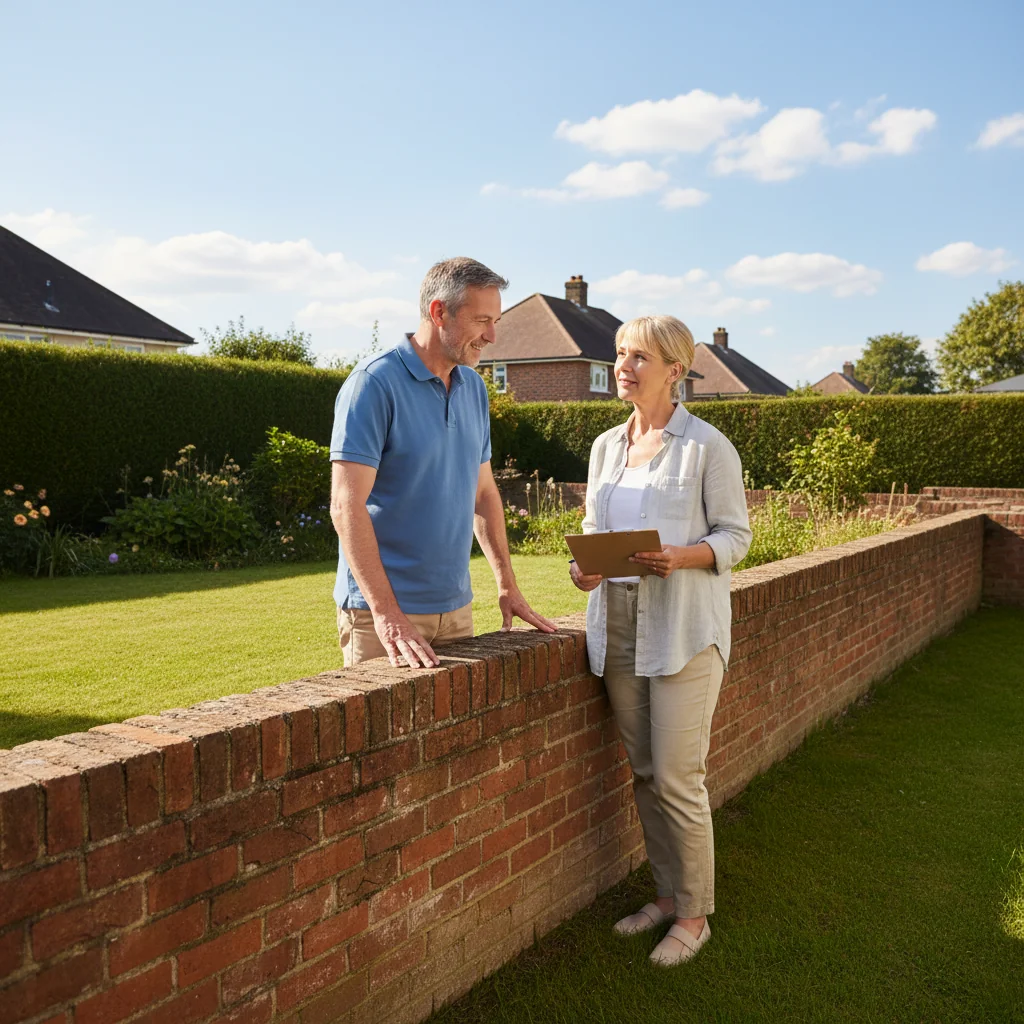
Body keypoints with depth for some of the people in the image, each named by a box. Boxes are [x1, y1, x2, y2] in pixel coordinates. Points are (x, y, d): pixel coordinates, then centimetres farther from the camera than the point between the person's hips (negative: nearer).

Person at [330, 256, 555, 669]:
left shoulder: (474, 388, 10)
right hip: (382, 610, -7)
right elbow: (347, 507, -19)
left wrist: (507, 585, 14)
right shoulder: (374, 383, -13)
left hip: (456, 606, 7)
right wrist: (385, 612, -25)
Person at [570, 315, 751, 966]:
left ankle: (694, 915, 15)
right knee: (644, 772, 12)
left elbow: (735, 535, -5)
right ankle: (667, 894, 28)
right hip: (618, 623, 6)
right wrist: (586, 567, -3)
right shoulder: (606, 446, 13)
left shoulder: (707, 446, -5)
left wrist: (680, 557, -22)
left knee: (678, 778, -3)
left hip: (684, 627, -6)